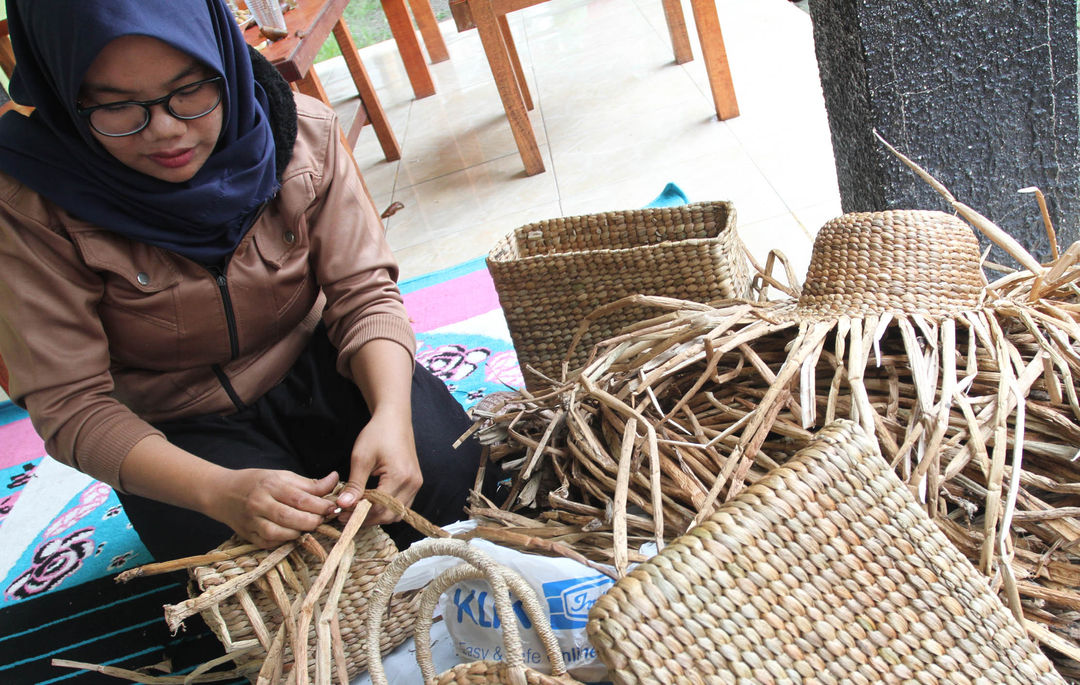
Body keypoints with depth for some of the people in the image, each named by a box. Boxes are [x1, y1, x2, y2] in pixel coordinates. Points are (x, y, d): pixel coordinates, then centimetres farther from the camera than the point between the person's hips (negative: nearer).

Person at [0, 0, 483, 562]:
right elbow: (69, 404, -20)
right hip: (177, 428, -1)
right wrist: (216, 490, -37)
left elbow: (362, 292, -12)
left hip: (312, 367, 2)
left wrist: (391, 415, -33)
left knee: (440, 461, -22)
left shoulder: (300, 133, -15)